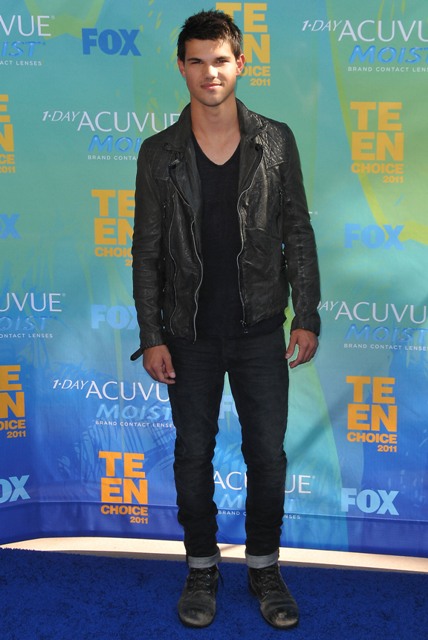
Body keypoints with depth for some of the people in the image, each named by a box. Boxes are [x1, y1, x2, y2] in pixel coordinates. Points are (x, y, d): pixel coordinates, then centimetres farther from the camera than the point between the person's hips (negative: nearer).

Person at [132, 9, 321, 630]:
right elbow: (147, 251, 0)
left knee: (268, 452, 8)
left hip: (260, 329, 0)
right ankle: (202, 567, 30)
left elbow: (298, 235, 3)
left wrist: (306, 317, -1)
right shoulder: (159, 153, -2)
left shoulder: (276, 142, -1)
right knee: (194, 452, 11)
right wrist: (151, 336, -3)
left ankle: (264, 566, 29)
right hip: (189, 334, 0)